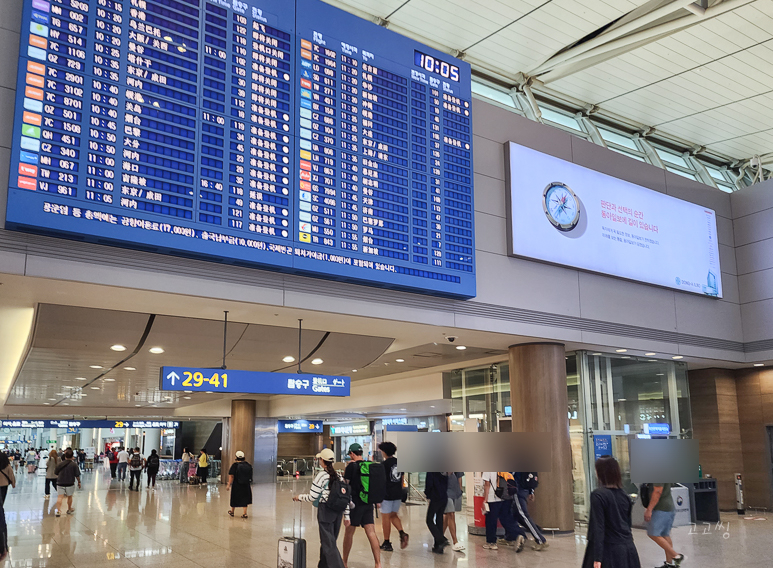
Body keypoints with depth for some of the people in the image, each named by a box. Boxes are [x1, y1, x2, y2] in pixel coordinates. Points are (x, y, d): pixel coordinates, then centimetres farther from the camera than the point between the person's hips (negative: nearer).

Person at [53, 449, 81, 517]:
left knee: (60, 497, 1)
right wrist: (79, 482, 6)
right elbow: (77, 475, -7)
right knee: (69, 497, 15)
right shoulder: (74, 465, -10)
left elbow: (56, 473, 8)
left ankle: (58, 511, -11)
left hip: (60, 483, 1)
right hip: (70, 484, -1)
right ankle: (69, 509, 30)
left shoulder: (59, 464, -3)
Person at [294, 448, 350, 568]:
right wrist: (346, 516, 13)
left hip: (325, 511, -7)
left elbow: (312, 497, -12)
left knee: (329, 544, -2)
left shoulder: (322, 475, -13)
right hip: (338, 511, 7)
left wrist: (299, 497, 6)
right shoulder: (338, 475, 7)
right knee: (329, 540, 20)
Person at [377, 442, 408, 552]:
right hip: (398, 494, 7)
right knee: (393, 515, 20)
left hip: (387, 494, -7)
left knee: (386, 518, 3)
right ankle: (402, 533, -2)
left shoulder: (384, 464, -13)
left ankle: (387, 544, 9)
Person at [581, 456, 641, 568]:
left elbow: (598, 527, -17)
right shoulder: (624, 495, 6)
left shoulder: (598, 495, -13)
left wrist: (597, 557, -16)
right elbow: (628, 523, 14)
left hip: (610, 550, -6)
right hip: (628, 549, 6)